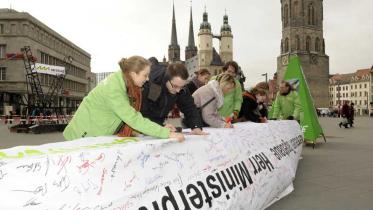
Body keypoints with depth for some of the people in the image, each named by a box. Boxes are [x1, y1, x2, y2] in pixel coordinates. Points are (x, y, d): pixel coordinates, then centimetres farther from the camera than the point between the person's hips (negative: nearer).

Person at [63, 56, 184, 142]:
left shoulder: (127, 85, -4)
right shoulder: (113, 89, -29)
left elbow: (133, 116, -6)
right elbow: (134, 119, -33)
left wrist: (162, 129, -14)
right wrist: (167, 134, -32)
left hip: (101, 136, 7)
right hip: (85, 135, -7)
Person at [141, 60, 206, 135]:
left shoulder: (180, 85, -10)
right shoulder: (148, 84, -28)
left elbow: (189, 107, -7)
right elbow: (142, 114, -27)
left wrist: (196, 127, -22)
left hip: (159, 123, 3)